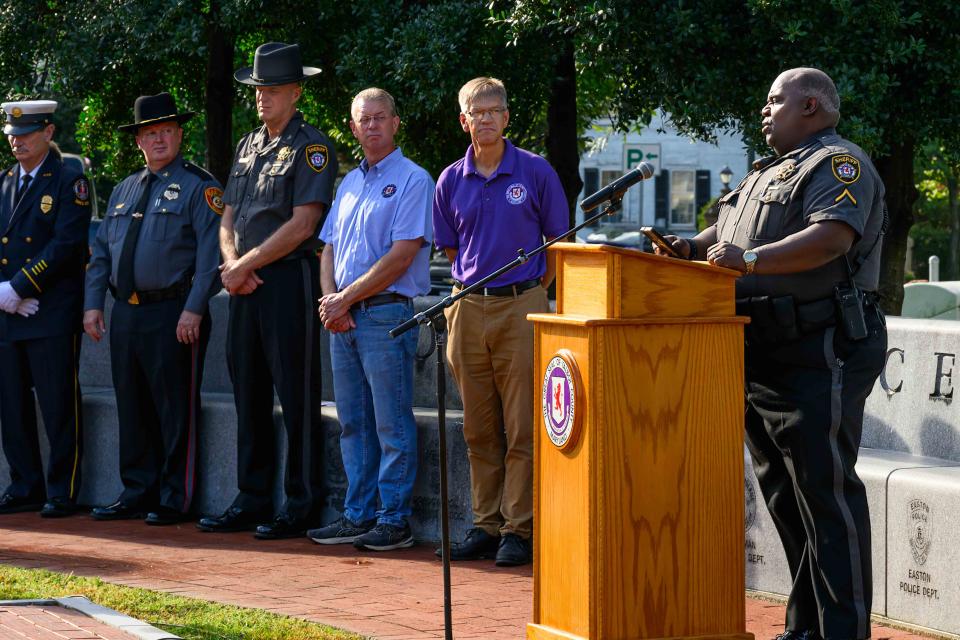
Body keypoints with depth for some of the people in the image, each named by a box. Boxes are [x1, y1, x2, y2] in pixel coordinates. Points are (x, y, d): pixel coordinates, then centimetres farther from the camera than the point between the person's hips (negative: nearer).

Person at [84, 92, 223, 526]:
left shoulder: (198, 187, -3)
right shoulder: (124, 190, 19)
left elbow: (211, 252, -11)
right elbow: (100, 250, 19)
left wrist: (193, 310, -19)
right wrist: (93, 303, 8)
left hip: (174, 315, -7)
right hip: (126, 313, 7)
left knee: (175, 409, -3)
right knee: (132, 408, 11)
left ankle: (174, 501, 3)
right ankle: (137, 494, 19)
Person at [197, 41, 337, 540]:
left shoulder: (311, 147, -6)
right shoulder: (248, 146, 17)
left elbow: (302, 224, -13)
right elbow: (228, 219, 18)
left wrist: (246, 265, -11)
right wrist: (231, 263, -2)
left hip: (289, 280, -7)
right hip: (245, 284, 8)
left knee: (294, 395, -4)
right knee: (249, 394, 10)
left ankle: (299, 506, 0)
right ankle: (251, 500, 16)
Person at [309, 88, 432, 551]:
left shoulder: (412, 180, -5)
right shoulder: (350, 183, 18)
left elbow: (401, 256, -13)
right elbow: (329, 248, 17)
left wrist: (346, 298, -12)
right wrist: (330, 299, -2)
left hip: (386, 315, -8)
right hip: (343, 318, 8)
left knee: (392, 425, -4)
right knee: (352, 423, 9)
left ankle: (394, 520, -1)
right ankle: (357, 516, 15)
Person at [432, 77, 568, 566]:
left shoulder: (535, 172, 0)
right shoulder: (451, 181, 9)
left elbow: (560, 242, 6)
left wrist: (534, 286, 2)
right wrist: (475, 280, 9)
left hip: (521, 306, -4)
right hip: (469, 307, 4)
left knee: (521, 428, -4)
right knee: (479, 429, 7)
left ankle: (519, 530, -1)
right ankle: (486, 525, 14)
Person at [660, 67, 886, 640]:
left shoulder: (839, 163, -6)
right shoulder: (768, 173, 25)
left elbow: (833, 236, -23)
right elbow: (728, 236, 24)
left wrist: (750, 259, -28)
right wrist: (692, 248, 3)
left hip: (819, 355, -10)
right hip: (765, 358, 10)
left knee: (825, 492, -11)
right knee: (784, 494, 12)